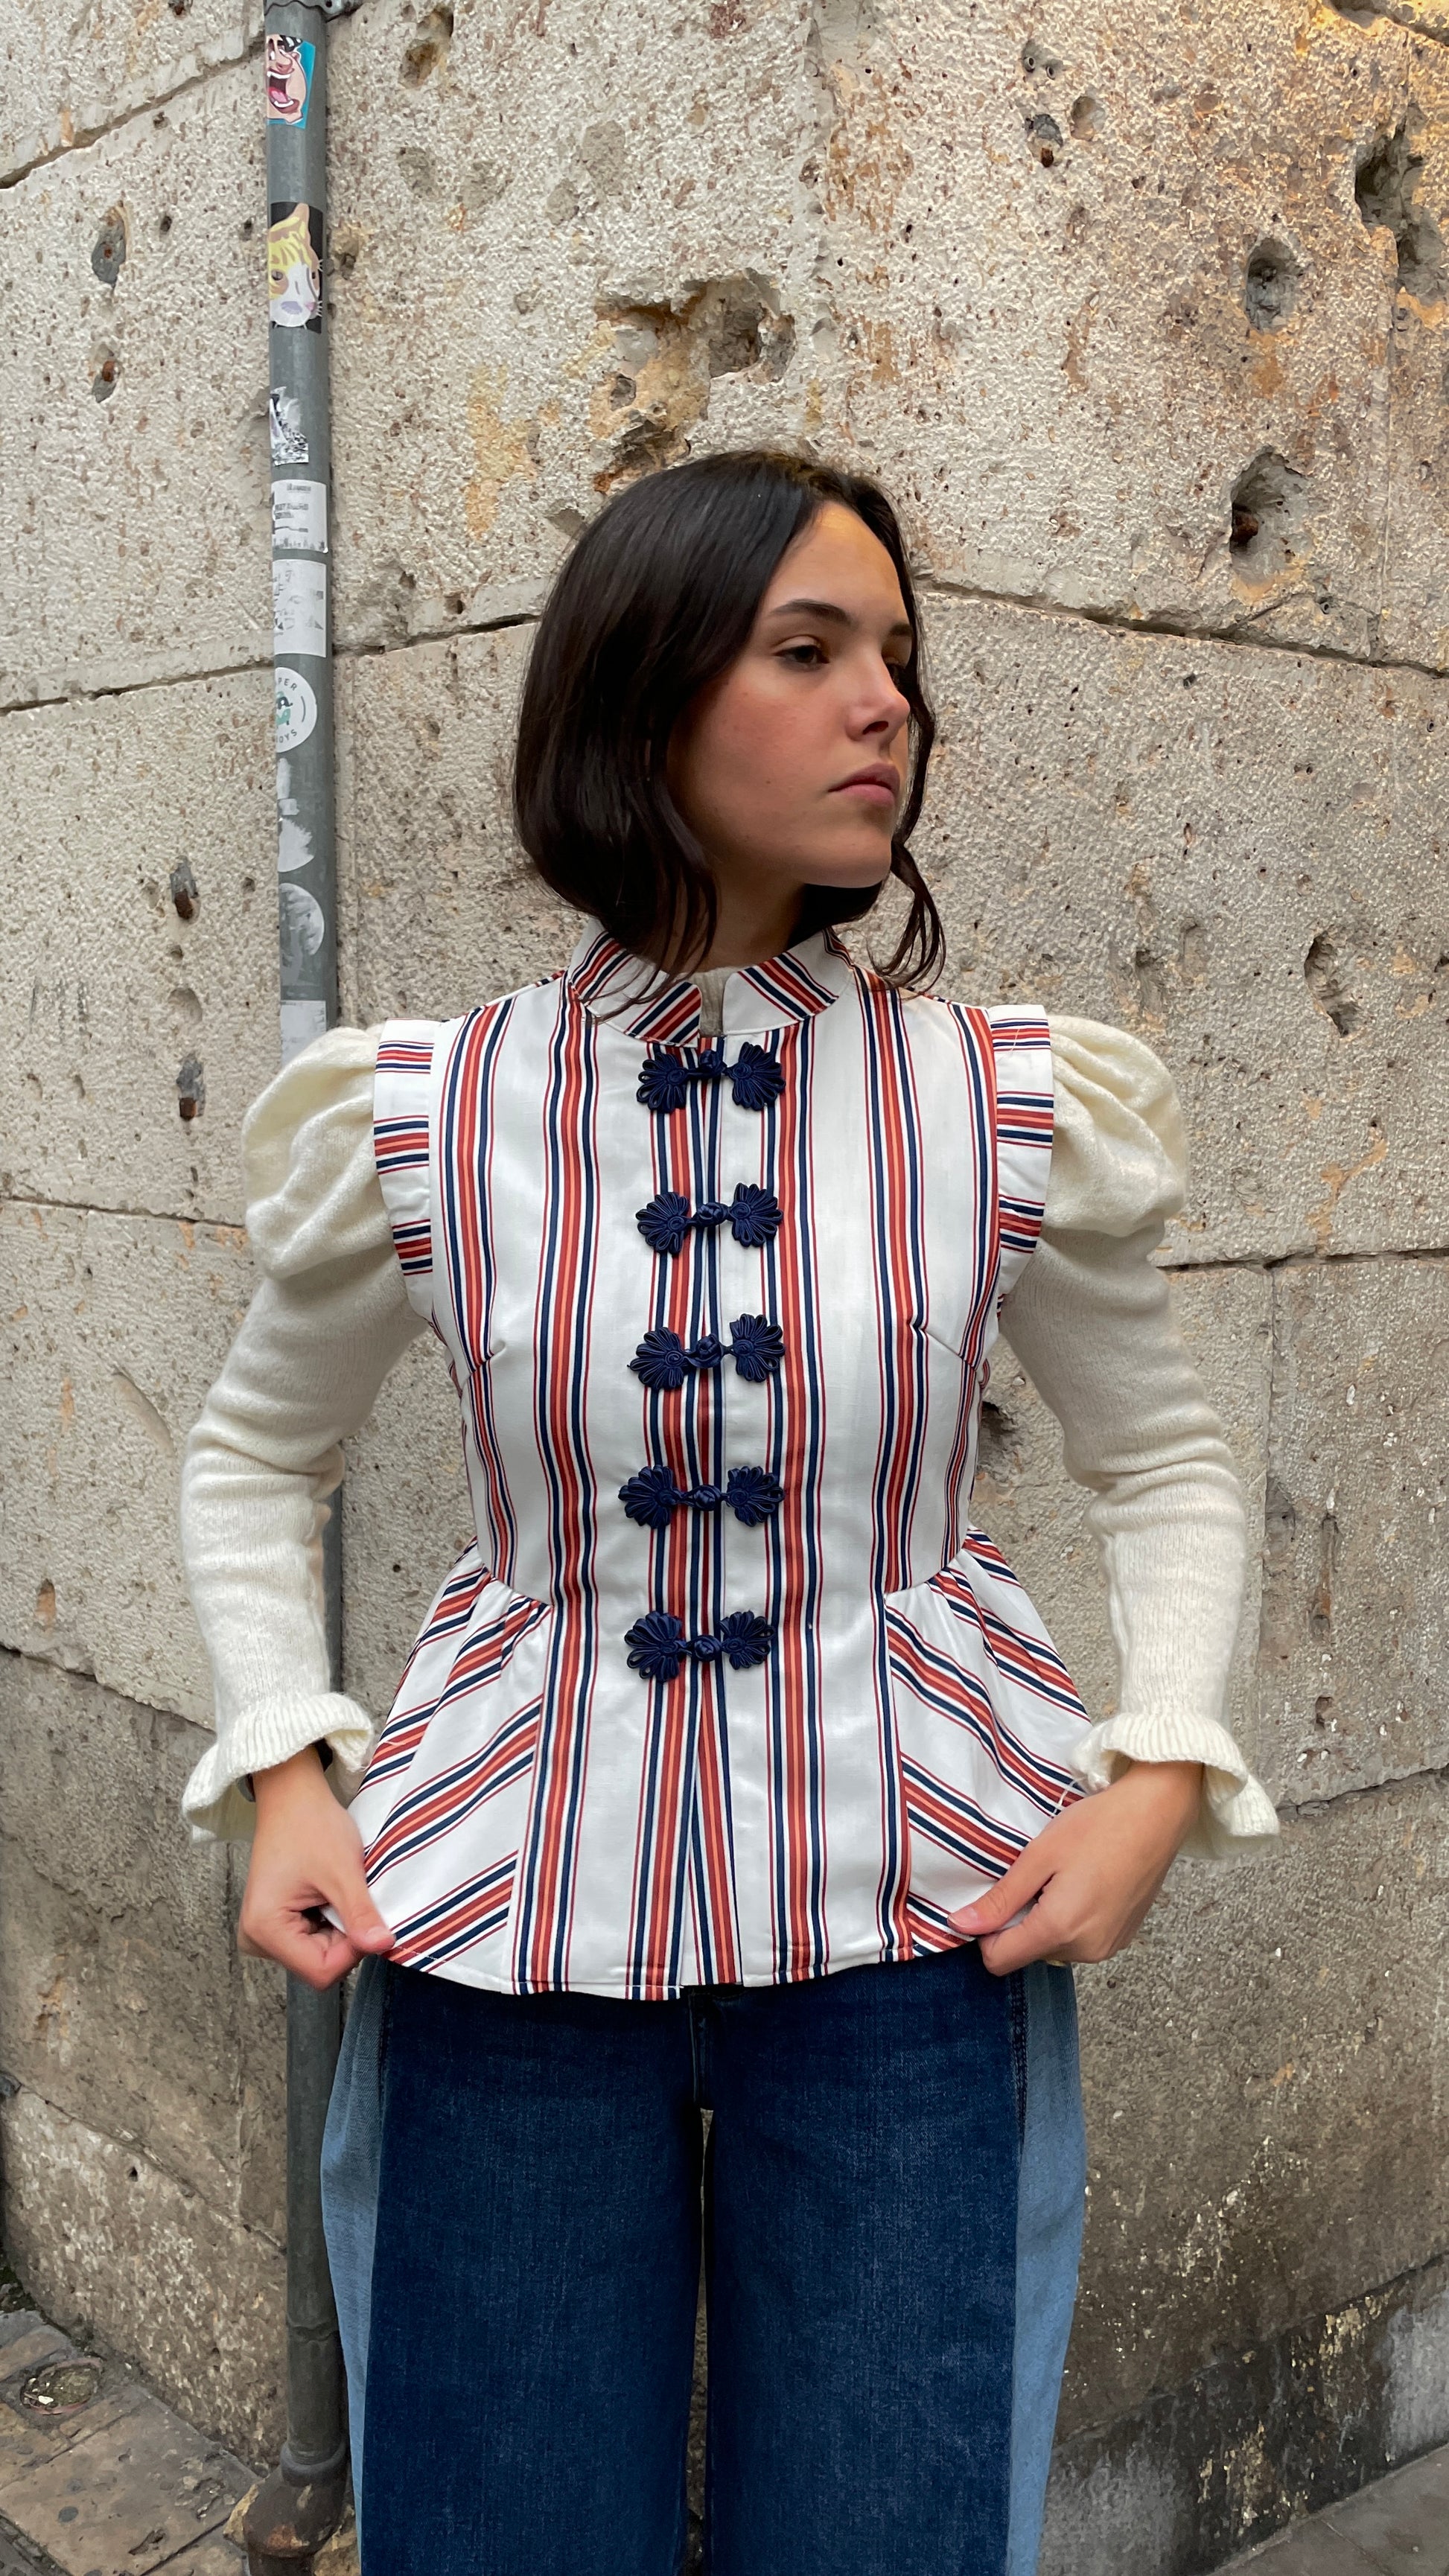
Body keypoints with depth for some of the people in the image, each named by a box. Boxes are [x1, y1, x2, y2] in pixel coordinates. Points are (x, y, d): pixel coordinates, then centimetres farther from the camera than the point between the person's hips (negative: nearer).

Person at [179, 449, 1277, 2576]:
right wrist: (281, 1770, -2)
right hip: (501, 1937, 0)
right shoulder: (414, 1119, -5)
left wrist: (1161, 1777, -5)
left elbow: (1166, 1464, 9)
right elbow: (254, 1458, 11)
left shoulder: (1016, 1110, -5)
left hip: (914, 1931, 1)